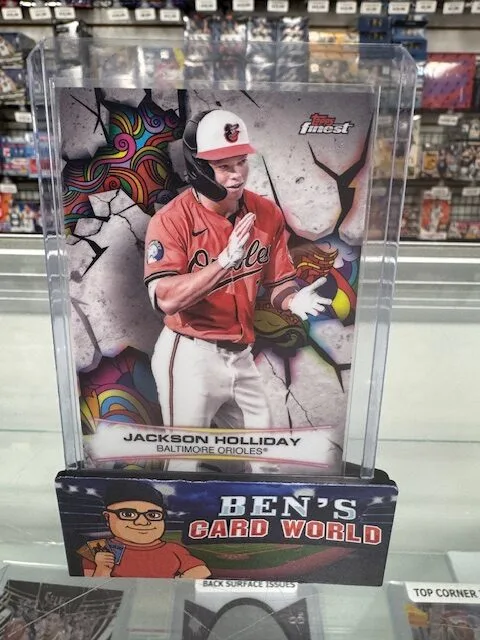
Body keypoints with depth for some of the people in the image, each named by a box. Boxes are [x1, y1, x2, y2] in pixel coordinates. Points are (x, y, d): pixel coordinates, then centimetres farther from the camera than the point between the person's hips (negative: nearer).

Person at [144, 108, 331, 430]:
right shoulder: (172, 220, -15)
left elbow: (278, 280, 6)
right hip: (190, 357, -5)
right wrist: (226, 260, -32)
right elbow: (166, 299, -25)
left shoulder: (267, 213, 0)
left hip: (241, 355, 6)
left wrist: (292, 300, -17)